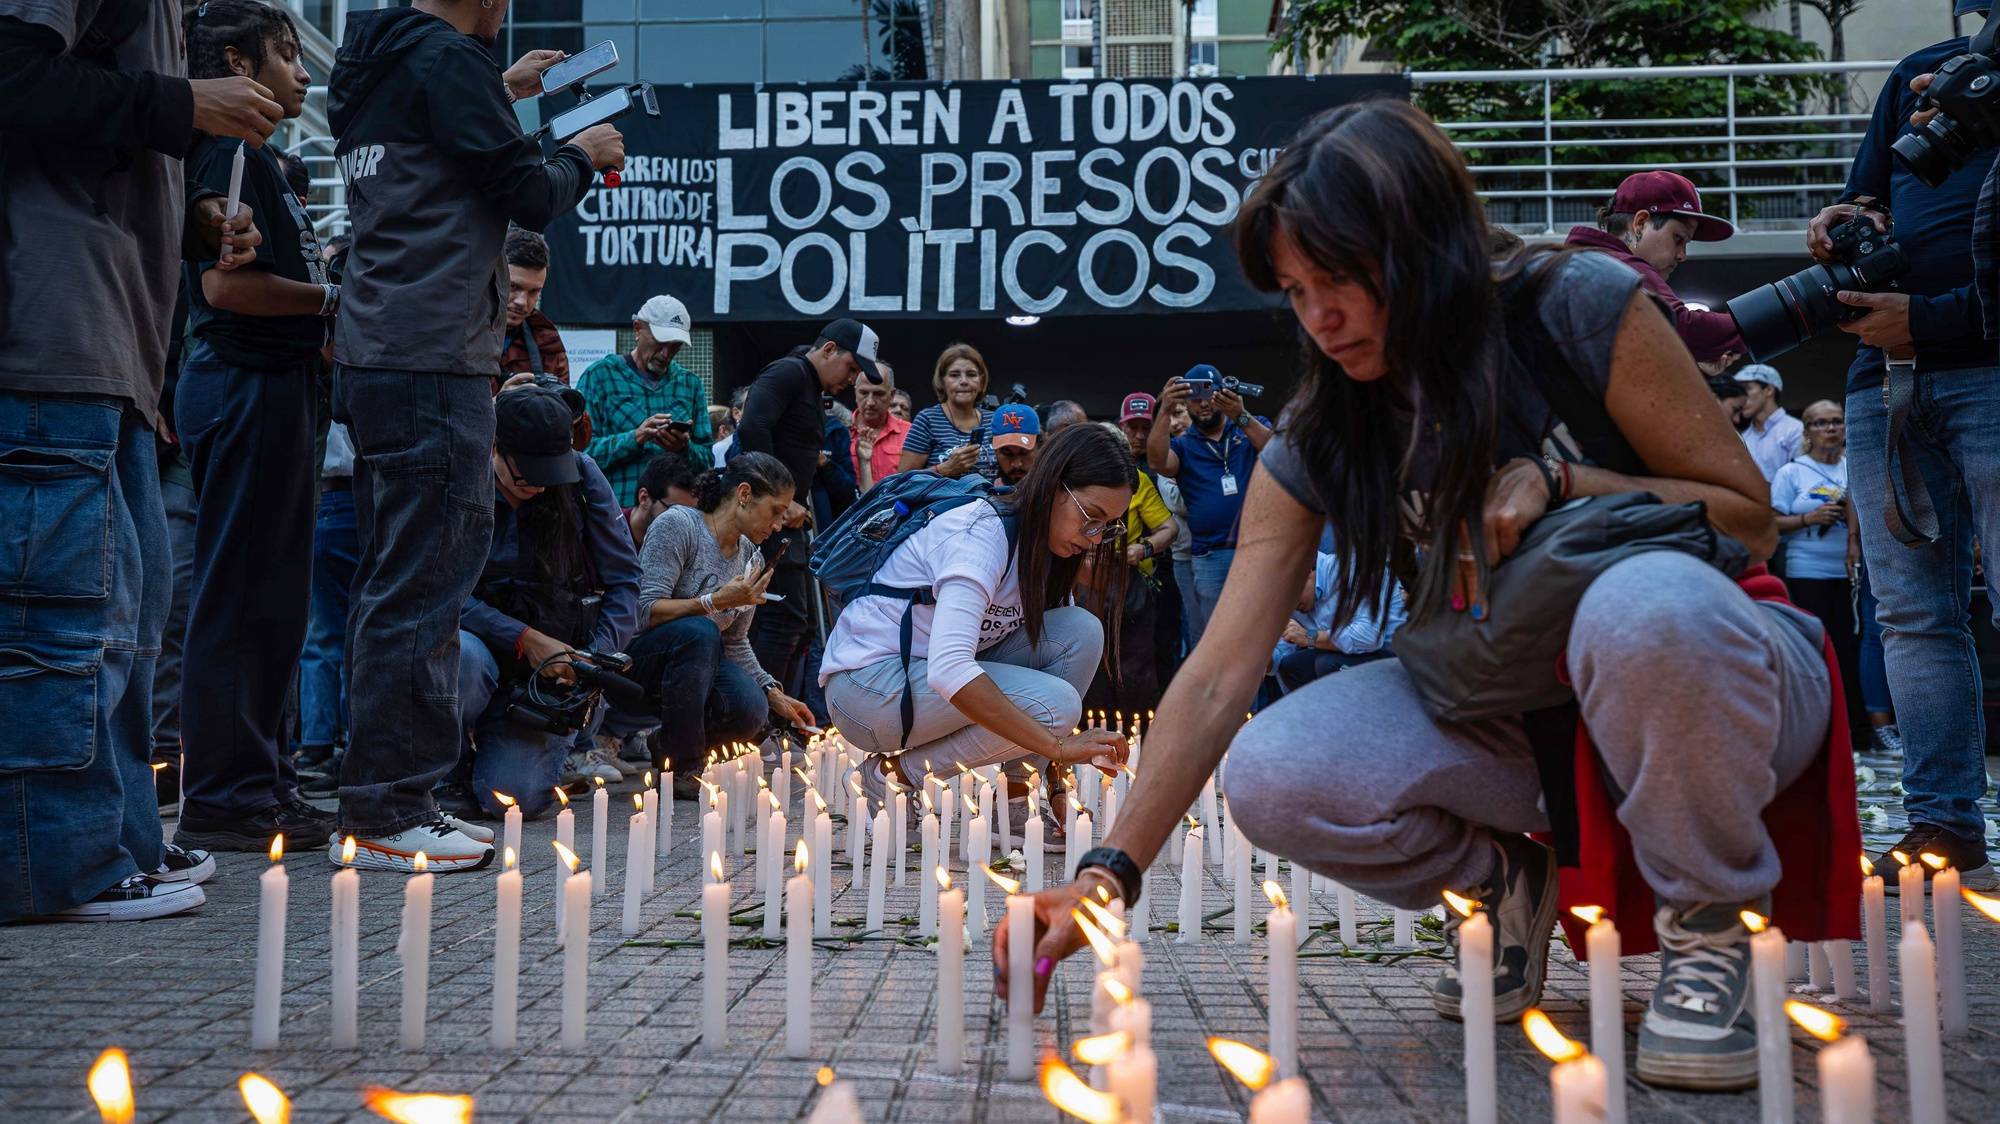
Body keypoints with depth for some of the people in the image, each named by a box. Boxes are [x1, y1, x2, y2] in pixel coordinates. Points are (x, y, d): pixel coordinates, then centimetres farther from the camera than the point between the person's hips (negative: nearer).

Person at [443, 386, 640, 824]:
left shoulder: (582, 477, -4)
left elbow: (623, 579, -2)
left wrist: (598, 657, -15)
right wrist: (525, 640, -21)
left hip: (557, 658, 0)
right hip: (487, 645, 0)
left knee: (514, 798, -18)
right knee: (459, 656, -38)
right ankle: (449, 775, -6)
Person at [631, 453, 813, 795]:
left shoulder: (750, 558, 7)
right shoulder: (679, 524, -15)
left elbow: (736, 643, 12)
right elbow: (646, 610, -22)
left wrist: (774, 694, 1)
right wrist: (716, 601, -27)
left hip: (697, 662, 6)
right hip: (638, 657, -6)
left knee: (750, 709, -26)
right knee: (698, 632, -38)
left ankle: (667, 745, 6)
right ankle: (681, 770, -24)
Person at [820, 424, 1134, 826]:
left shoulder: (1039, 544, 3)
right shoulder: (983, 533, -24)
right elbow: (948, 669, -37)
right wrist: (1058, 746, -38)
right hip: (867, 682, -9)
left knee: (1082, 631, -9)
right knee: (1054, 703, -26)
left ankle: (1015, 796, -5)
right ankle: (891, 774, -10)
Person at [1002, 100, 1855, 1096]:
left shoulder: (1581, 311, -13)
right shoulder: (1318, 444, -5)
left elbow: (1749, 519, -6)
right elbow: (1217, 677, -11)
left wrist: (1553, 481, -22)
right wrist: (1110, 872, -21)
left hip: (1703, 675, -3)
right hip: (1513, 712, 3)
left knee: (1644, 602, -40)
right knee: (1274, 778, -24)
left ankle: (1707, 922, -12)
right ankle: (1505, 878, 7)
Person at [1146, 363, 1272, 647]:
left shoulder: (1253, 427, 12)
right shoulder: (1183, 444, 12)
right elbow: (1157, 463, -10)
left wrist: (1241, 417, -23)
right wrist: (1165, 411, -24)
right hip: (1210, 558, 1)